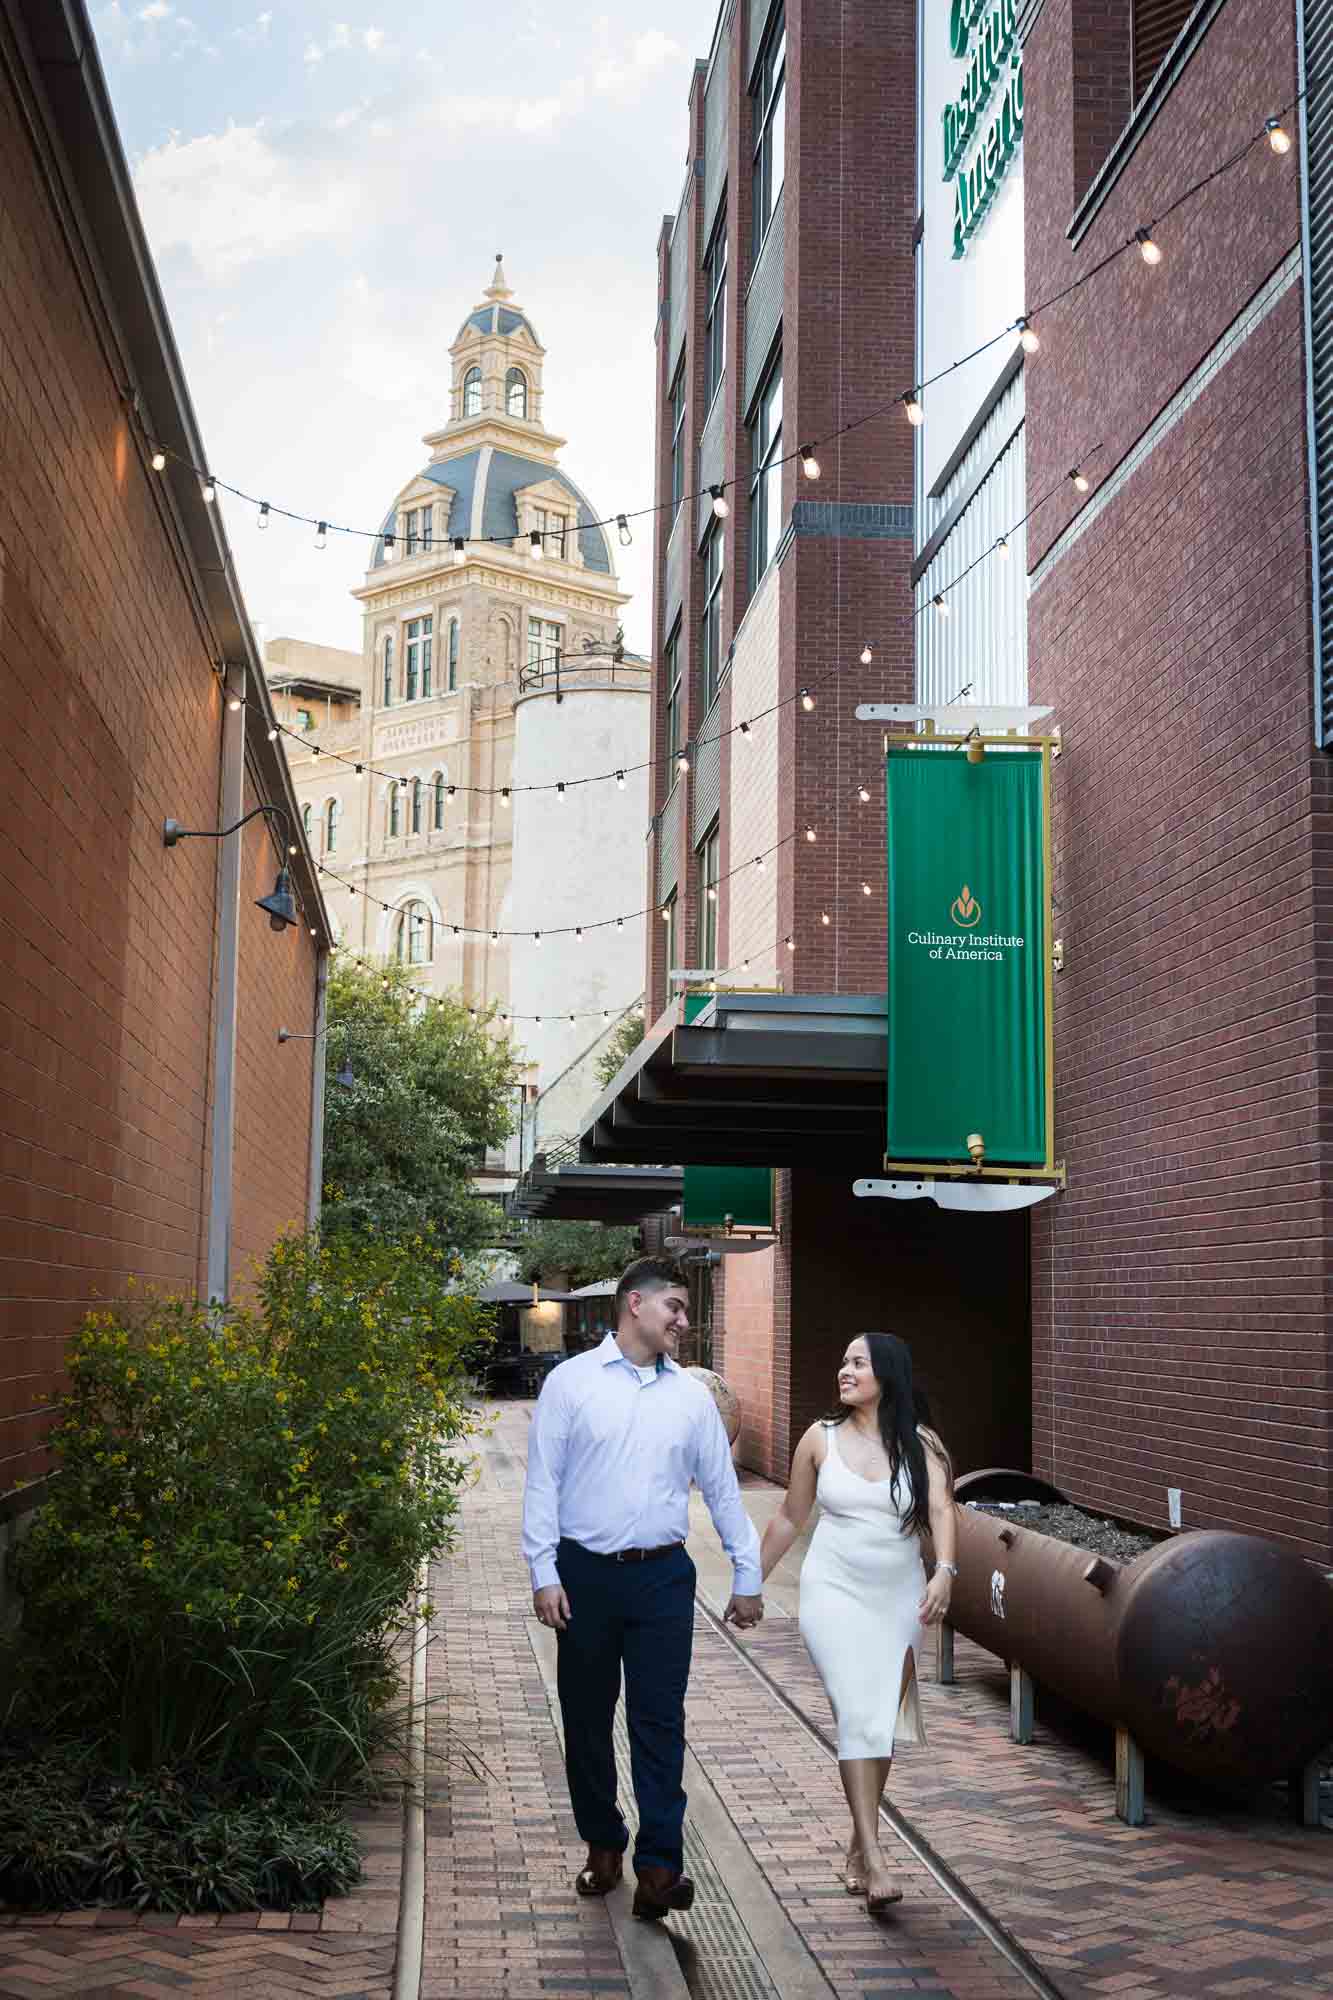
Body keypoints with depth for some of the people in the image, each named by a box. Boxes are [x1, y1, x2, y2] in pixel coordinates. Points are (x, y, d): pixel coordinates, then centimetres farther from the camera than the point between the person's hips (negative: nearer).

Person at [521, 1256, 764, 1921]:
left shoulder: (691, 1395, 8)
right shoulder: (571, 1382, -1)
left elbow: (722, 1490, 14)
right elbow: (542, 1483, -2)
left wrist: (746, 1577, 13)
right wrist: (544, 1573, -7)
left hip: (663, 1575, 1)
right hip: (586, 1573, -1)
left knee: (660, 1720, -4)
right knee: (587, 1717, 8)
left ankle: (659, 1867, -3)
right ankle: (603, 1846, 25)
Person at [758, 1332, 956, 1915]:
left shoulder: (920, 1444, -3)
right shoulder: (821, 1438, -1)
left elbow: (941, 1511, -17)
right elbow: (789, 1517, 10)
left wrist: (944, 1571, -35)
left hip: (898, 1598, 1)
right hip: (835, 1591, -1)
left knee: (879, 1724, 10)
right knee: (858, 1717, -13)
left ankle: (859, 1845, 27)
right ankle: (875, 1859, -13)